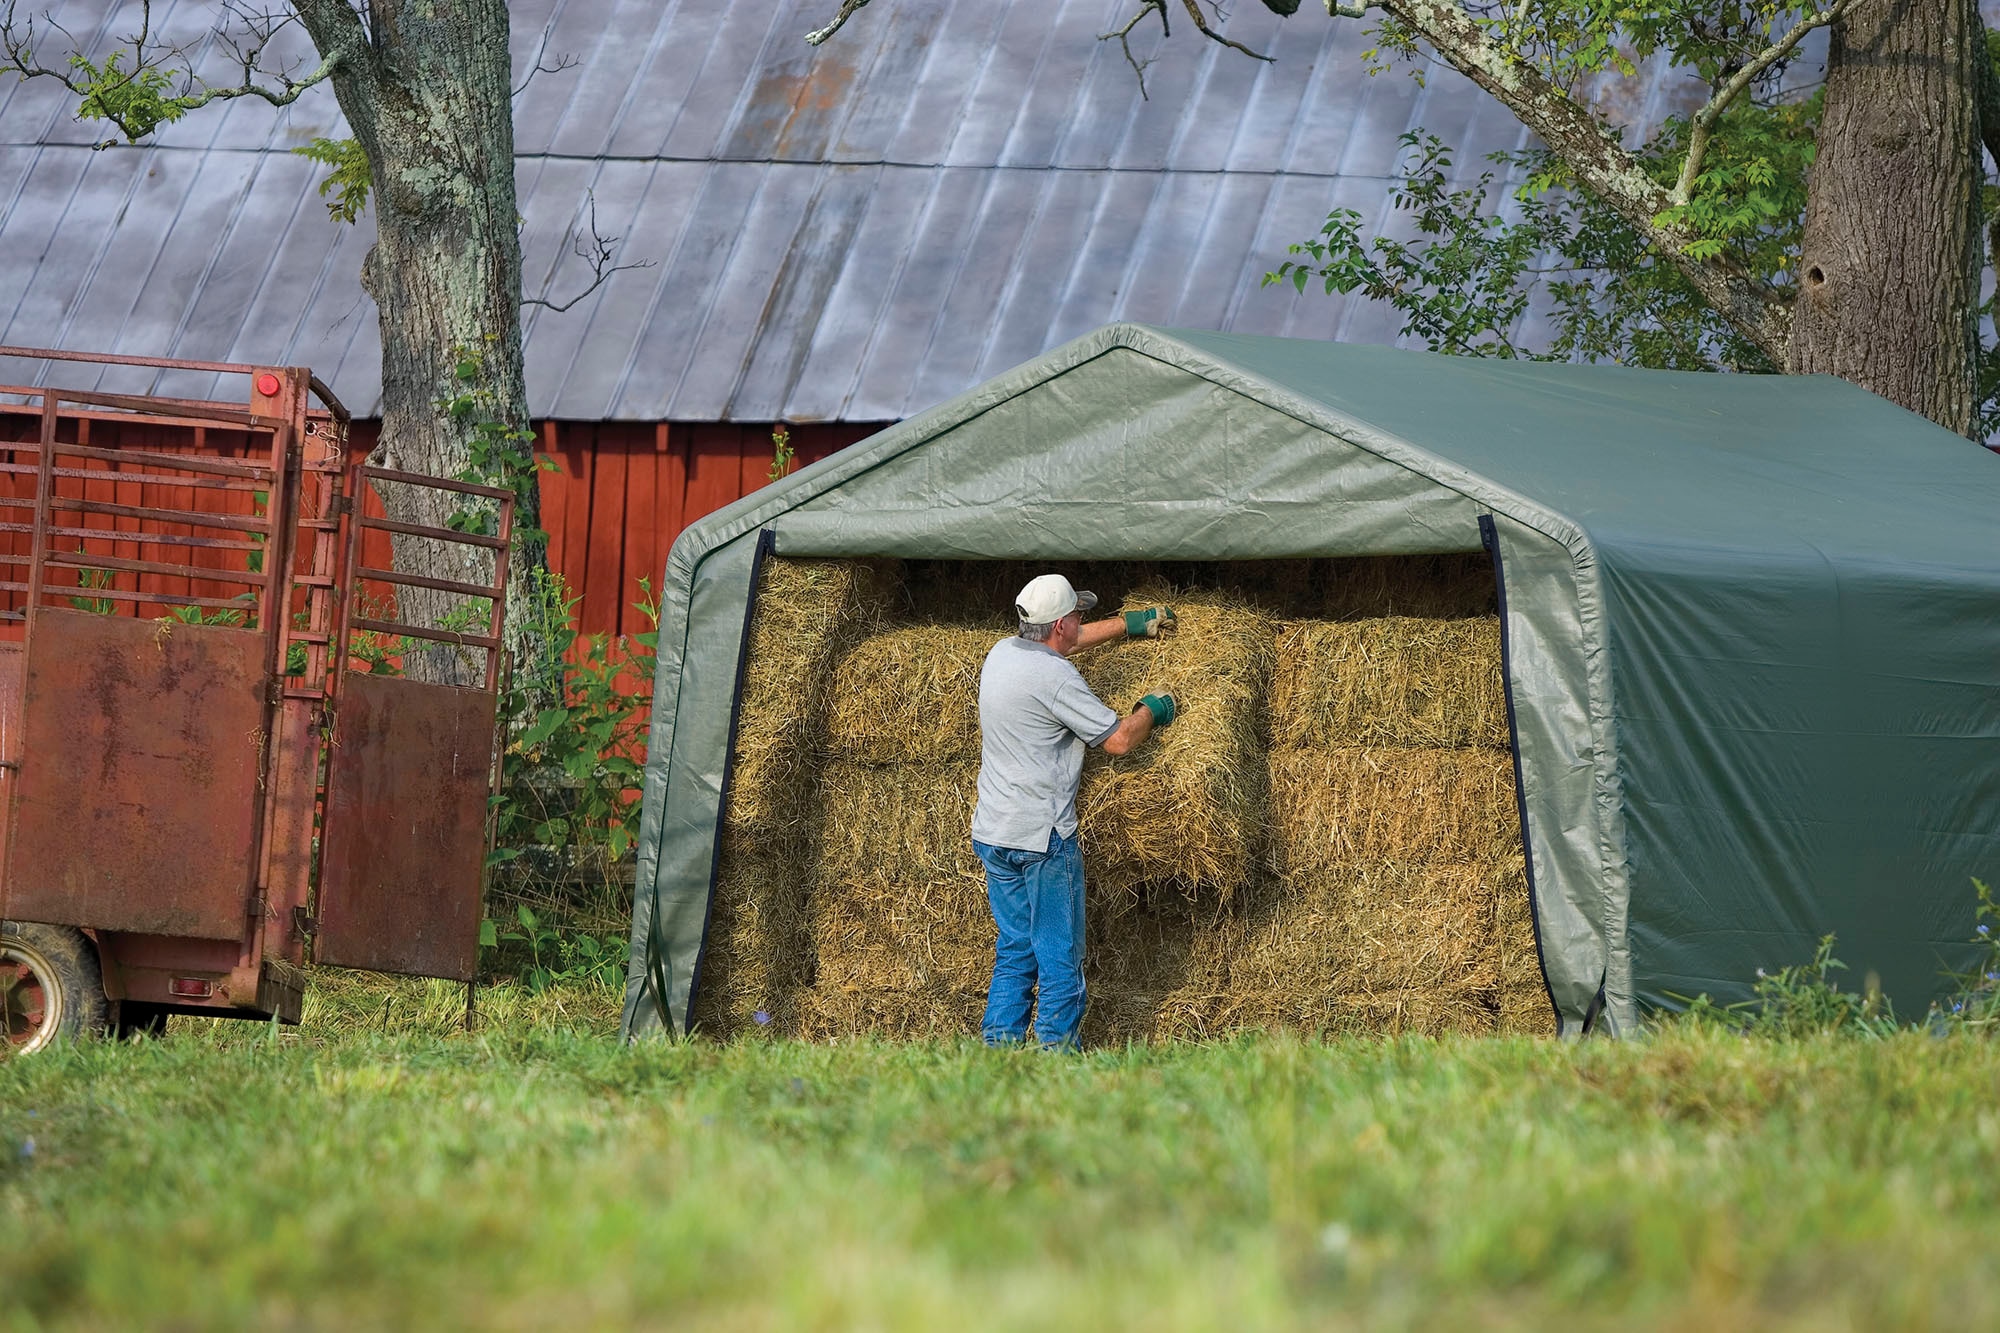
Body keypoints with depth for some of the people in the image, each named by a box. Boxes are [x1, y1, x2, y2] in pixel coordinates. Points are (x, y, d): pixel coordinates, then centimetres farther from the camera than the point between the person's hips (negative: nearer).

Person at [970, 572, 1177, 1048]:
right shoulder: (1054, 676, -18)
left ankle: (998, 1046, 12)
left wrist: (1127, 624, 35)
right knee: (1060, 958, 0)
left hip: (992, 832, 8)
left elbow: (1063, 642, 29)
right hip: (1041, 836, -8)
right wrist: (1151, 710, 6)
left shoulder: (1002, 653, 7)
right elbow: (1118, 740, -13)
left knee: (1014, 951, 14)